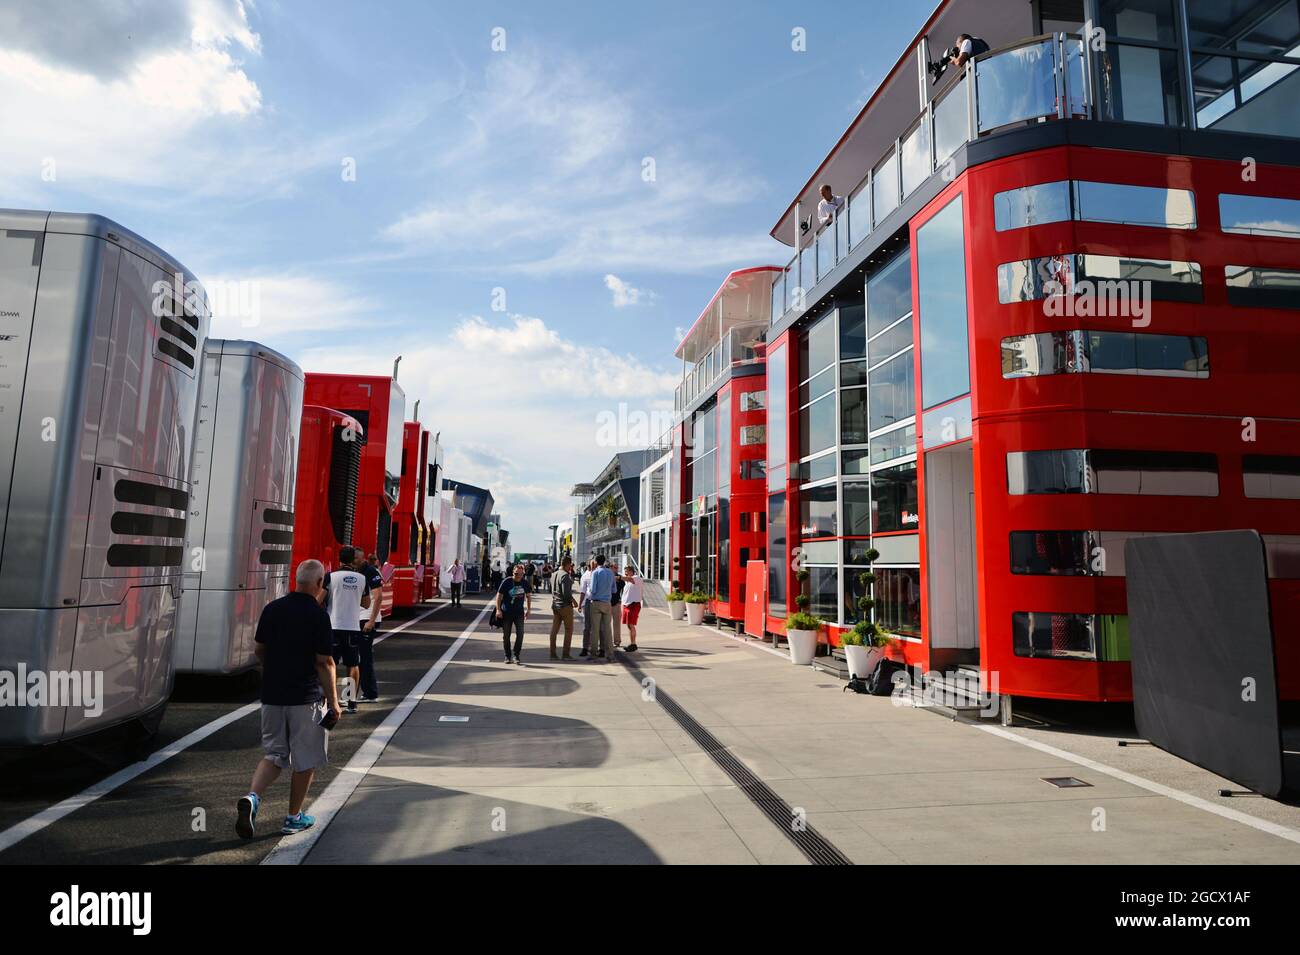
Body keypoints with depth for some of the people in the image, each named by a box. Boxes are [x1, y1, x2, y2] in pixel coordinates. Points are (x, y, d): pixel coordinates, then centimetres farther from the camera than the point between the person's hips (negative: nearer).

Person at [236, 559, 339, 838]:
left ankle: (252, 797, -6)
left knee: (274, 754, 18)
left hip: (272, 695, 5)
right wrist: (333, 701, -7)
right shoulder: (318, 615, -15)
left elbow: (259, 652, 11)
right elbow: (324, 662, -15)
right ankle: (294, 818, 20)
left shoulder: (272, 609, 2)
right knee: (305, 760, 11)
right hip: (306, 697, -5)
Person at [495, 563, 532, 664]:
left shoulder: (525, 583, 0)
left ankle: (516, 655, 5)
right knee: (506, 635, 5)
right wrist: (498, 609, -12)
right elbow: (499, 595, -6)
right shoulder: (507, 582, -9)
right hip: (506, 612, -2)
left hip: (519, 612, 2)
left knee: (520, 633, -7)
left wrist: (528, 609, 10)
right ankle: (507, 656, 18)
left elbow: (528, 596, 14)